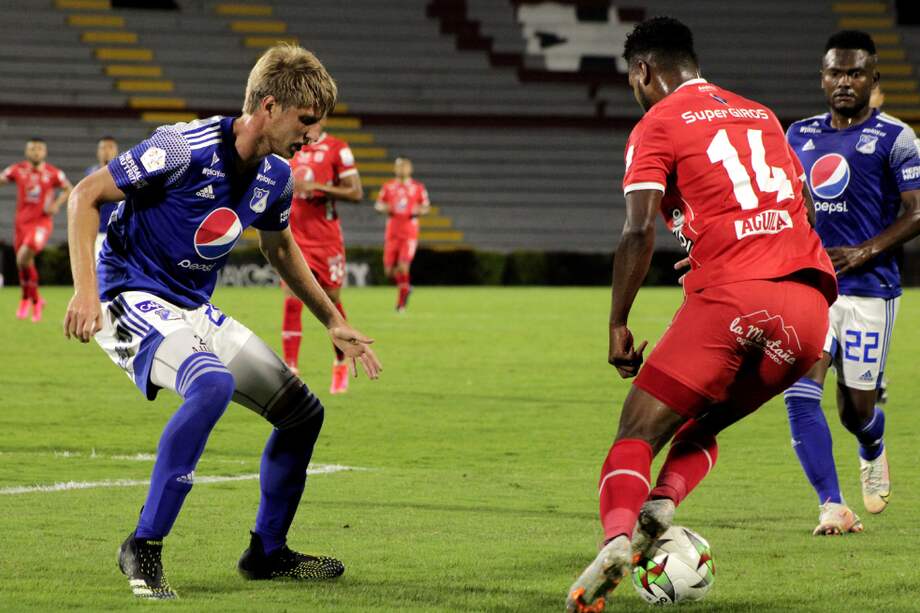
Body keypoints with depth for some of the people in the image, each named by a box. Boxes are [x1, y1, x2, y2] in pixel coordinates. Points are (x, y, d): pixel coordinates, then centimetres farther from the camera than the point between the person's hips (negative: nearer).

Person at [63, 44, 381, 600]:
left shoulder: (276, 176, 3)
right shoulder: (185, 149, -21)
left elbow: (279, 247, 24)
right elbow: (86, 194, -17)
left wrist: (334, 322, 24)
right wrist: (86, 288, -26)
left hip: (197, 313, 9)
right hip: (134, 301, -8)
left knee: (304, 409, 7)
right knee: (214, 383, -36)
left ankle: (267, 552, 24)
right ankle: (144, 547, -27)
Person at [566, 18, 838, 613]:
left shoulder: (658, 124, 6)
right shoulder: (763, 116, 25)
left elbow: (639, 231, -5)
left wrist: (618, 326, 0)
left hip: (730, 297, -5)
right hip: (810, 307, 6)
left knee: (639, 432, 1)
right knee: (701, 428, 22)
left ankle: (617, 535, -26)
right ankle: (663, 502, -8)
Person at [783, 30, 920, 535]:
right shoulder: (800, 136, 12)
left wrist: (863, 252, -20)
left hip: (868, 290, -3)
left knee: (856, 411, 3)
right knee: (800, 394, -16)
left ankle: (873, 453, 40)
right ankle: (832, 507, -14)